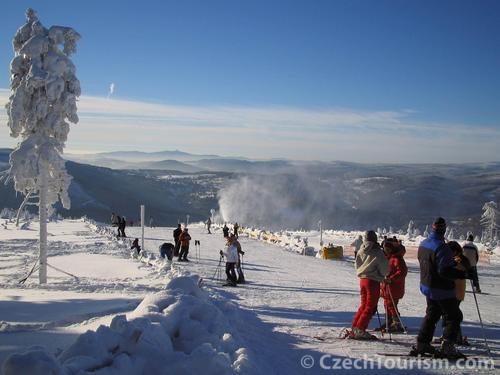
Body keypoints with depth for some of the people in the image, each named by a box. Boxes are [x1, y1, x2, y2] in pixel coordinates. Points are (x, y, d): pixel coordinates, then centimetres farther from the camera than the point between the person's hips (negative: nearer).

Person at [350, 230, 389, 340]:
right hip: (373, 281, -6)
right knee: (370, 307, 1)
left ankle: (354, 328, 16)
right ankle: (360, 330, -3)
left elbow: (357, 265, 13)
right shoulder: (377, 252, -15)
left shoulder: (361, 251, 4)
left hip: (362, 279, 6)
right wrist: (382, 275, 10)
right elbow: (385, 268, -9)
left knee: (363, 305, 16)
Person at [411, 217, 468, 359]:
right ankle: (447, 347, -1)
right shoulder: (441, 247, -24)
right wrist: (463, 274, -20)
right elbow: (444, 271, -27)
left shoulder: (423, 244, 4)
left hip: (427, 286, 8)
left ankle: (422, 344, 19)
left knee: (432, 314, 19)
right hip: (442, 290, -8)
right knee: (454, 316, 3)